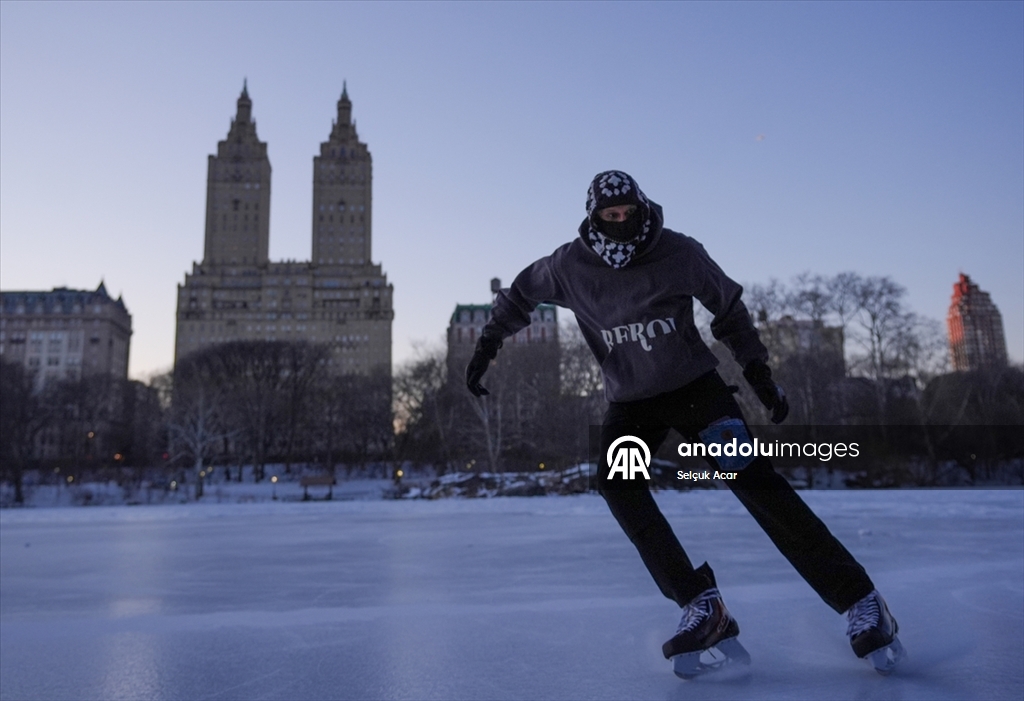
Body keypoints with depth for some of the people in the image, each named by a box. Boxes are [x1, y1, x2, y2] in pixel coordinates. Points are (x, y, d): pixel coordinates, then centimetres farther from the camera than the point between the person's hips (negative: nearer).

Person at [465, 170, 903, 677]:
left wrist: (757, 370, 1)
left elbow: (728, 307, 2)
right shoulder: (571, 266, -9)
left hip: (694, 385, -2)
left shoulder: (679, 253, -12)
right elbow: (520, 295, 10)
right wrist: (487, 347, 7)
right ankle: (702, 607, -18)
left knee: (751, 478, -18)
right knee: (616, 483, -22)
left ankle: (858, 599, -11)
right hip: (630, 401, 3)